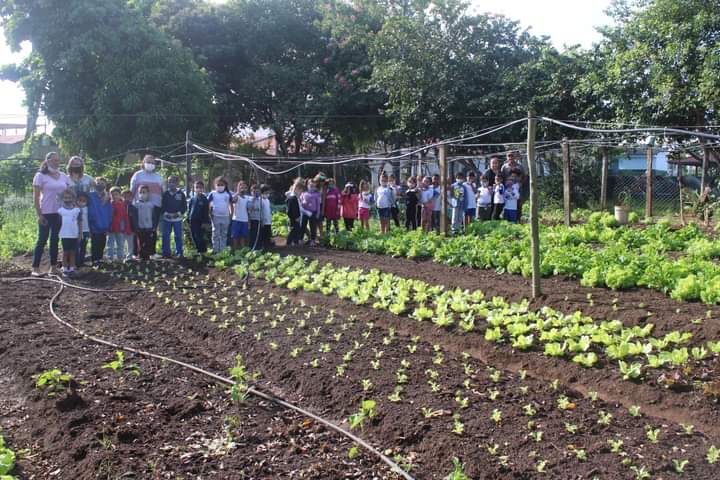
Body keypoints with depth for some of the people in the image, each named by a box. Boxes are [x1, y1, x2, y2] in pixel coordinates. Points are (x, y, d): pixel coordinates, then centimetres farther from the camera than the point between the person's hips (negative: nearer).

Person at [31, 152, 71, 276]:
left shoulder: (63, 176, 10)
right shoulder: (41, 175, -3)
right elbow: (36, 197, -6)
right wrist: (39, 214, -11)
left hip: (60, 213, 5)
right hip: (46, 213, -5)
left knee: (55, 239, 9)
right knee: (42, 239, -4)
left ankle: (53, 267, 14)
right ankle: (35, 269, 0)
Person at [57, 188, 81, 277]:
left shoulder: (77, 210, 2)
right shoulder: (60, 210, 0)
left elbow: (80, 222, 4)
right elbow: (58, 223, 3)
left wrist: (80, 233, 0)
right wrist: (57, 233, -2)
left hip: (74, 235, 1)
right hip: (64, 235, -1)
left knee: (72, 252, 7)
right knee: (65, 252, 4)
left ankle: (71, 269, 14)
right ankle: (65, 269, 10)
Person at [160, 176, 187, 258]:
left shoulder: (181, 193, 1)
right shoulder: (165, 194, 5)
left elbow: (184, 206, 3)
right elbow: (162, 206, 8)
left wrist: (179, 213, -10)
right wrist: (165, 213, -8)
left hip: (178, 219, -1)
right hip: (166, 219, 1)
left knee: (178, 236, 3)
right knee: (165, 236, 4)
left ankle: (179, 253, 13)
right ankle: (166, 253, 11)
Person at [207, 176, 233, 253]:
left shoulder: (228, 194, 3)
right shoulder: (212, 194, -2)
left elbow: (231, 205, 9)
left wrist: (231, 215, 2)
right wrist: (210, 214, -6)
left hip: (225, 217, 2)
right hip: (216, 216, -2)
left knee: (224, 234, 7)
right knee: (216, 234, 2)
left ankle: (223, 250, 14)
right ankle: (215, 250, 7)